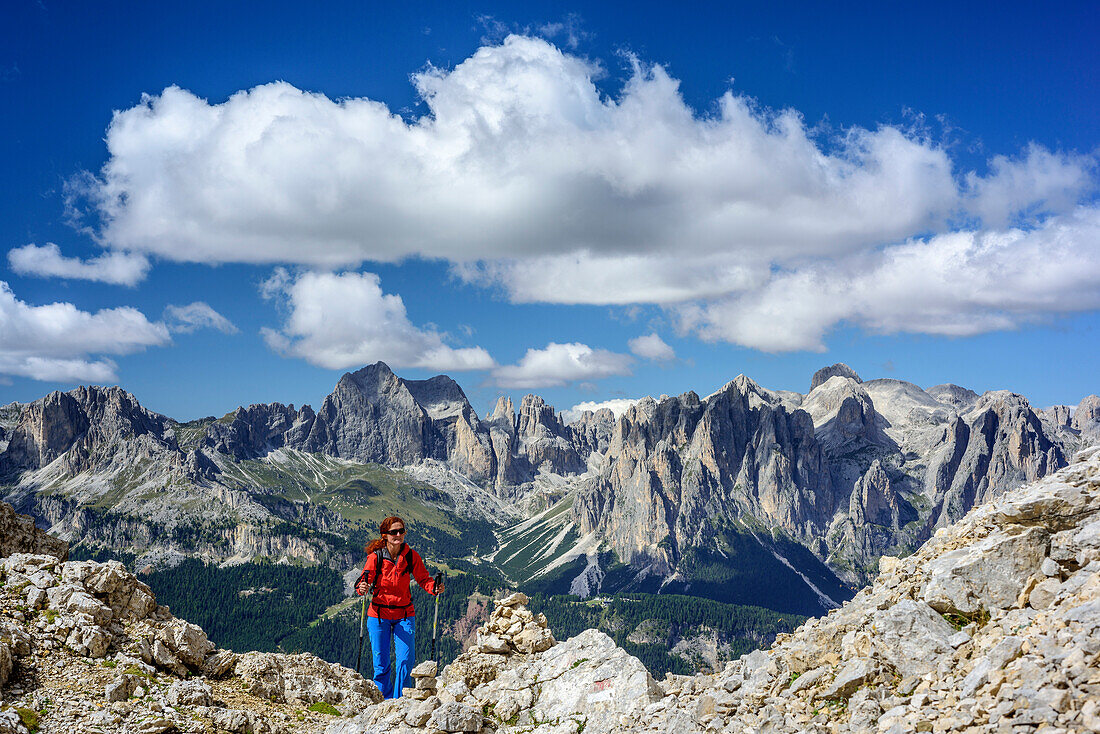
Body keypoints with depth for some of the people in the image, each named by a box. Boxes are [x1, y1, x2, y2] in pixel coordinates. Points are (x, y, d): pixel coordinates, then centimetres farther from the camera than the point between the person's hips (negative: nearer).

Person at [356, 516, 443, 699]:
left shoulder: (411, 556, -4)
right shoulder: (375, 557, -9)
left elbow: (423, 579, 1)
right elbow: (364, 582, -8)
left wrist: (434, 587, -19)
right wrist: (362, 588, -31)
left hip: (404, 615, 1)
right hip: (379, 615, -1)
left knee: (405, 661, -7)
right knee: (381, 663, 1)